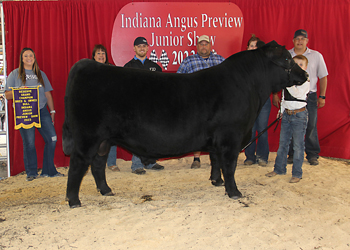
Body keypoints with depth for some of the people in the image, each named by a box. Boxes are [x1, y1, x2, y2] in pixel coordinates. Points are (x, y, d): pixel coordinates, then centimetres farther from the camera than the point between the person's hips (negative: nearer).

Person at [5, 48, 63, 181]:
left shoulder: (41, 74, 19)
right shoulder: (15, 74, 9)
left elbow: (47, 94, 19)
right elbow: (7, 95, 5)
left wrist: (52, 111, 12)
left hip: (42, 111, 3)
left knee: (52, 138, -5)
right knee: (29, 143, -4)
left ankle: (48, 171, 6)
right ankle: (31, 173, 9)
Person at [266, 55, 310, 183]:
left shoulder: (305, 81, -7)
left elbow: (297, 93, -24)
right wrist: (281, 110, 15)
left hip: (299, 115, -6)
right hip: (286, 114, 6)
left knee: (298, 145, -1)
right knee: (283, 142, 11)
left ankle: (297, 174, 6)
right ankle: (279, 169, 23)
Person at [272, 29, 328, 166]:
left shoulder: (316, 56, 6)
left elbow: (323, 77, 8)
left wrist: (322, 96, 1)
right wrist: (275, 94, 4)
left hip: (310, 96, -1)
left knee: (311, 126, 1)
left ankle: (312, 155, 13)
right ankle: (292, 154, 15)